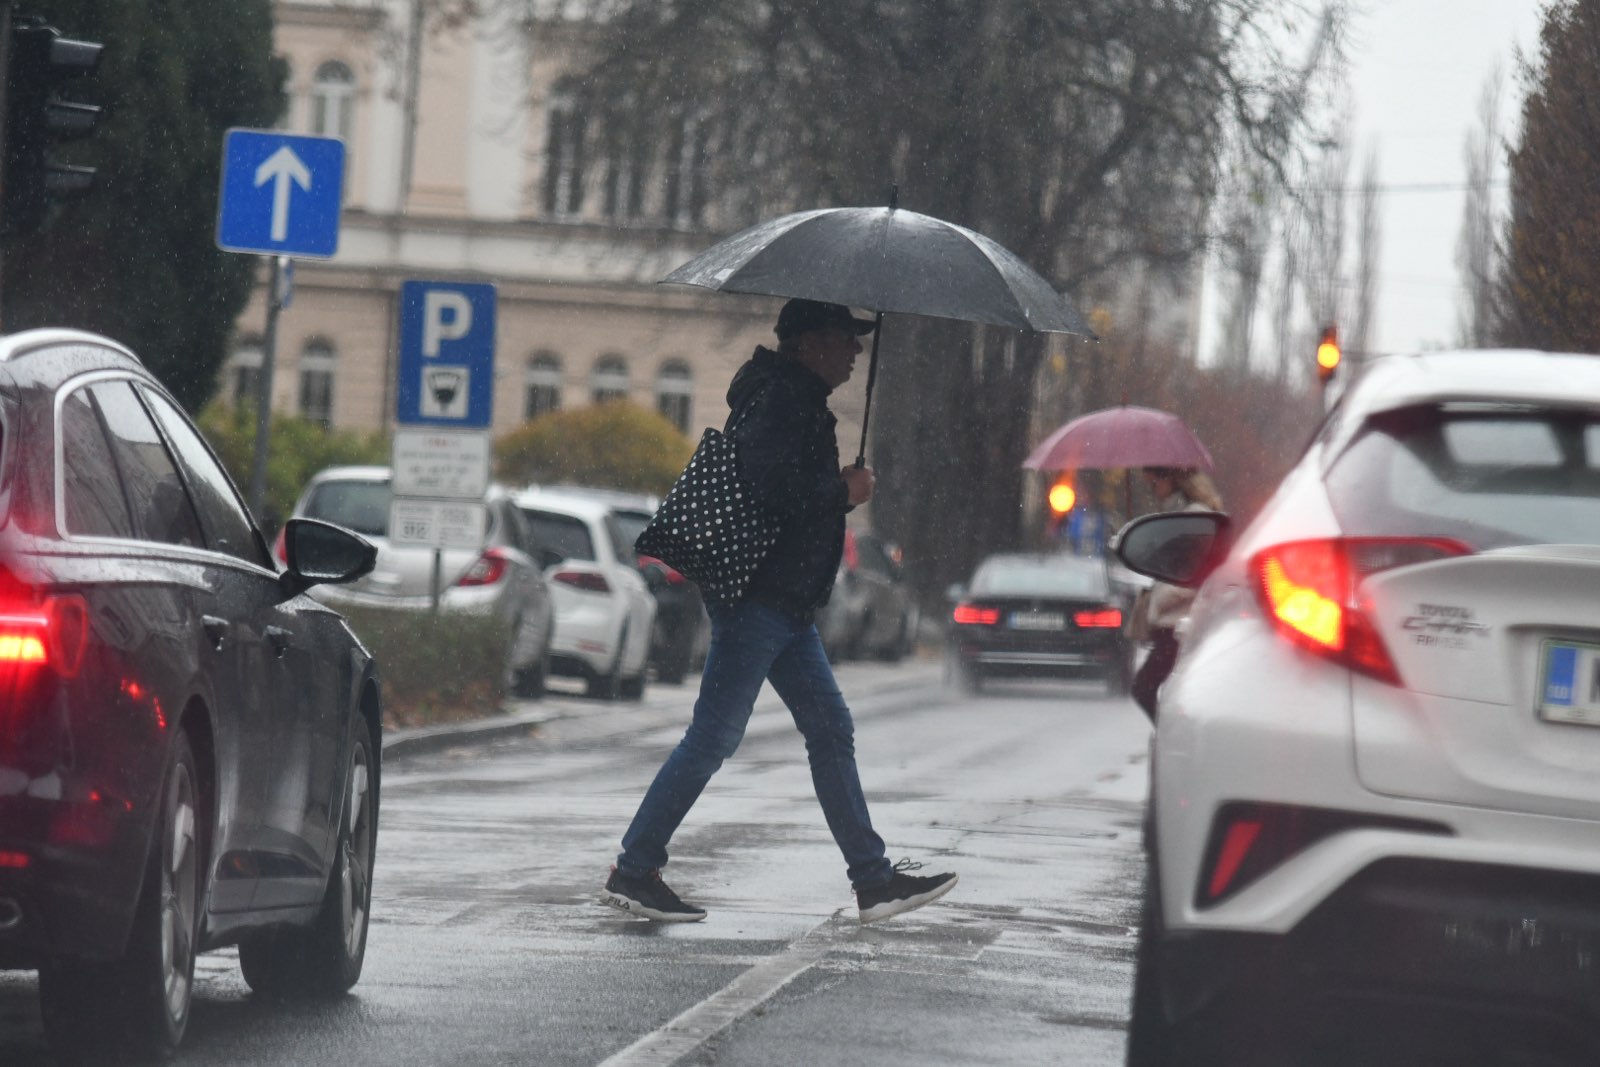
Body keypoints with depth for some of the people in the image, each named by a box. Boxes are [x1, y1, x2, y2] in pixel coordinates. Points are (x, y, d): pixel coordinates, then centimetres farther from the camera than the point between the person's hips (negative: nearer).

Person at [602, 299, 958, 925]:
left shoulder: (799, 398, 19)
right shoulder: (783, 398, -14)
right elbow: (773, 484, -27)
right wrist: (845, 492, -14)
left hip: (784, 603, 11)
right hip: (759, 597, -11)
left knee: (831, 731, 10)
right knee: (713, 738, -7)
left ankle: (873, 879, 12)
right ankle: (633, 871, -2)